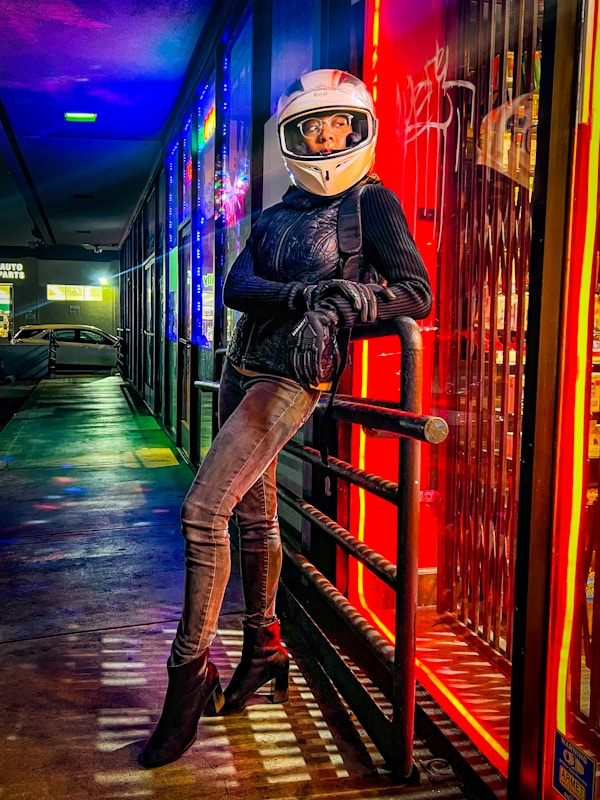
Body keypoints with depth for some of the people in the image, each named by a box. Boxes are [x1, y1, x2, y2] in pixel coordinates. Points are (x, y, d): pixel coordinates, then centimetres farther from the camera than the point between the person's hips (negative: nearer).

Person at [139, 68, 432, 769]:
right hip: (243, 364, 7)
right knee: (252, 513, 12)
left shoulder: (373, 201, 1)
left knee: (203, 509, -16)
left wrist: (355, 300, -26)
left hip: (291, 375, -7)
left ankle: (190, 672, -3)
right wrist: (303, 295, -18)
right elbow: (236, 286, 1)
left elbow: (416, 294, -6)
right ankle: (263, 647, 29)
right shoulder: (278, 214, 17)